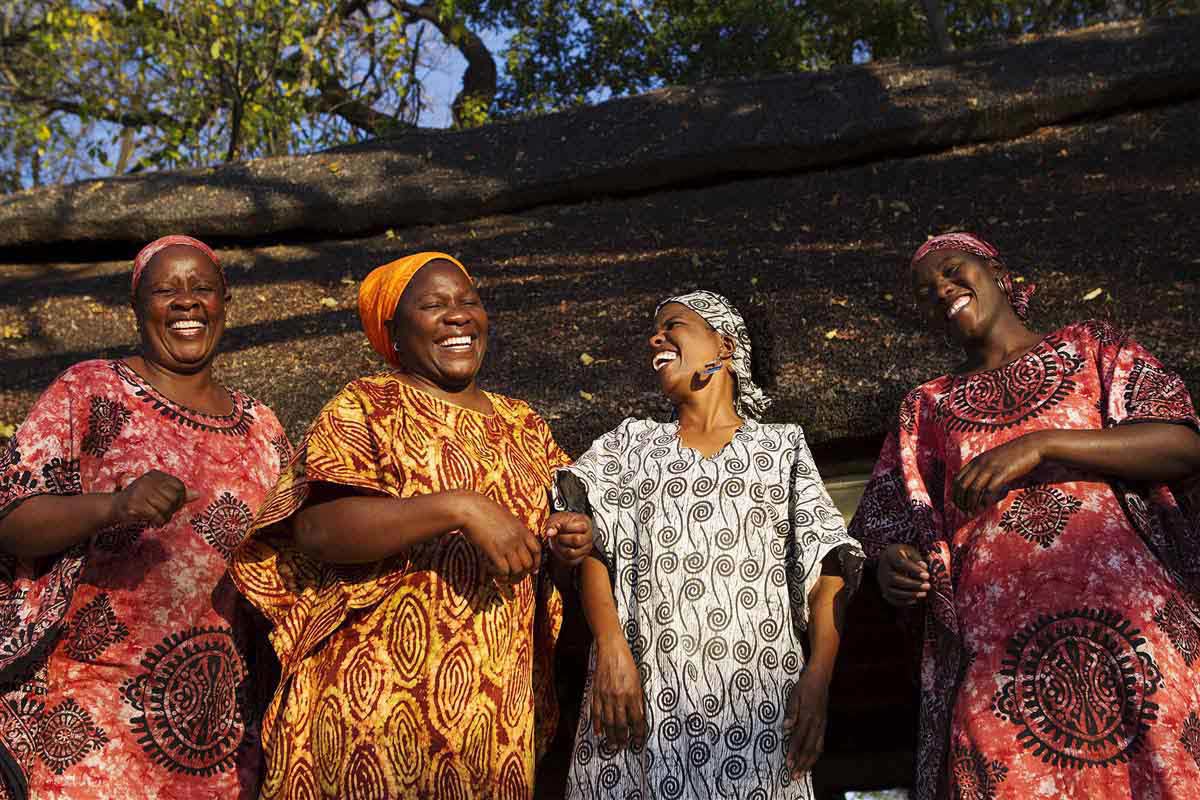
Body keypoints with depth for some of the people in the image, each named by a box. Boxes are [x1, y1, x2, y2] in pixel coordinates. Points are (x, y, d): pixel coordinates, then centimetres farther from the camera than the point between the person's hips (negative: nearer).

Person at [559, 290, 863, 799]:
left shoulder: (783, 446, 15)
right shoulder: (633, 441, 17)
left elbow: (827, 569, 6)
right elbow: (594, 547, 2)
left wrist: (818, 678, -9)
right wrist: (612, 647, -14)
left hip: (755, 698, 0)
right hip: (647, 693, 1)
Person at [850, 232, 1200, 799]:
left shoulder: (1088, 348, 17)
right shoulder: (927, 407, 22)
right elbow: (897, 532, 16)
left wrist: (1043, 445, -12)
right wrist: (891, 567, -9)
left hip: (1128, 630, -1)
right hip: (995, 658, 1)